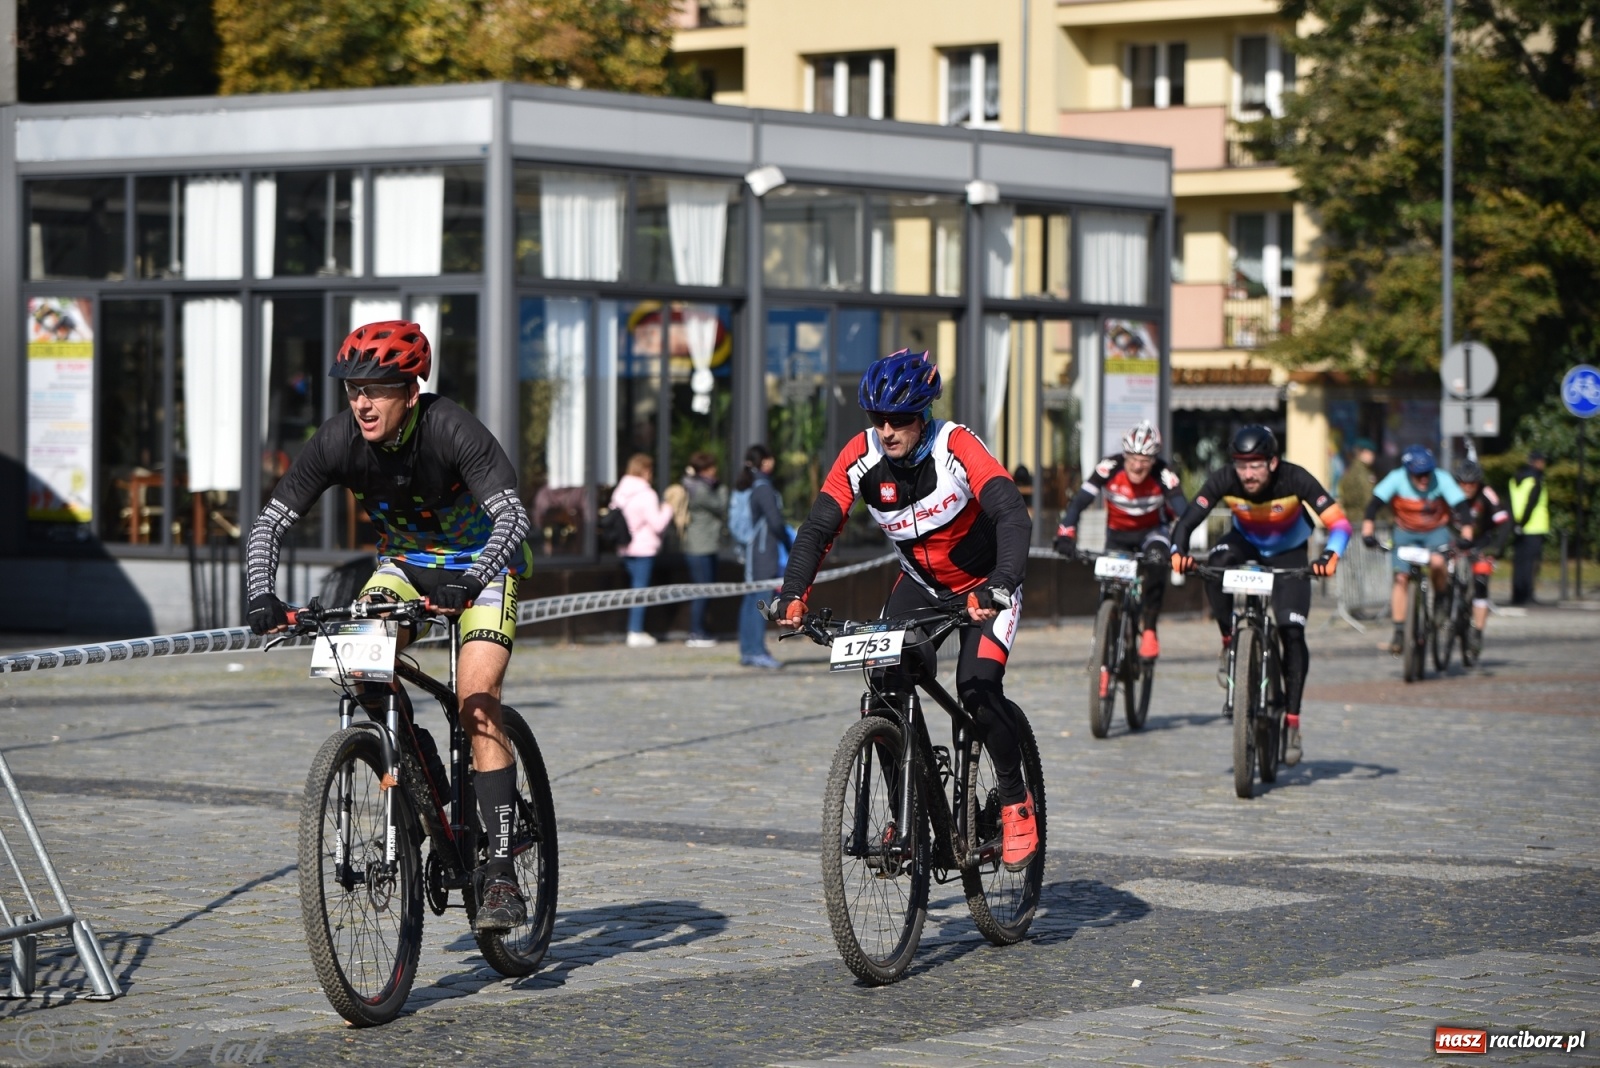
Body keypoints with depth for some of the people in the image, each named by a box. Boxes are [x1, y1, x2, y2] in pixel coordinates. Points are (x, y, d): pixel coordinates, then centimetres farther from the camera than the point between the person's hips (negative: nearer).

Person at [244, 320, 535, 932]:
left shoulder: (451, 430, -31)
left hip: (483, 560, -4)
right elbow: (271, 521, -18)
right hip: (405, 561, 4)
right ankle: (426, 781, -1)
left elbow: (512, 517, -40)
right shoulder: (339, 440, -21)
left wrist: (467, 583, -56)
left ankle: (500, 874, -20)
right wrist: (263, 596, -36)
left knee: (477, 699, -21)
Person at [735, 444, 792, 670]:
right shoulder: (763, 488, -14)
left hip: (750, 548, 9)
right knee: (761, 600, -8)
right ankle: (757, 651, -9)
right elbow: (775, 522, -17)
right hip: (764, 550, -9)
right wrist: (789, 545, -3)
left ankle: (747, 651, 13)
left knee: (751, 600, 11)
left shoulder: (744, 486, 13)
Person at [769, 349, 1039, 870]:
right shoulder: (861, 456, -17)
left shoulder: (956, 447, -28)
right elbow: (818, 527, -17)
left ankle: (1015, 801, -2)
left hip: (983, 587, -4)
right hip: (921, 583, 4)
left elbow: (1013, 515, -38)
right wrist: (792, 596, -33)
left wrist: (1000, 586, -54)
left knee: (977, 687, -24)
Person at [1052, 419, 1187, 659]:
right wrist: (1066, 533, -47)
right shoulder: (1110, 468, -27)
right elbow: (1079, 501, -31)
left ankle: (1149, 631, -22)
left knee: (1156, 563, -32)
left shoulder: (1163, 475, -27)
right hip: (1118, 533, 2)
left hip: (1151, 531, -2)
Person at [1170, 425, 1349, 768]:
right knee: (1216, 565, -35)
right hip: (1245, 543, 1)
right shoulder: (1224, 480, -28)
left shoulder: (1294, 479, -32)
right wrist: (1179, 552, -51)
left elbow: (1339, 522, -34)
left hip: (1289, 552, -1)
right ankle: (1230, 644, -14)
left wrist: (1330, 556, -53)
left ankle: (1292, 721, -3)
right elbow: (1187, 522, -30)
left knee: (1292, 634, -14)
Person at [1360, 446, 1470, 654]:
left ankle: (1442, 596, -1)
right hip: (1406, 532, 1)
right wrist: (1367, 528, -38)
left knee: (1437, 562, -31)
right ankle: (1399, 631, -3)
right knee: (1401, 578, -10)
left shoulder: (1442, 479, -23)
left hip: (1436, 531, -1)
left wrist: (1466, 533, -40)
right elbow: (1375, 502, -25)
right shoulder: (1397, 479, -23)